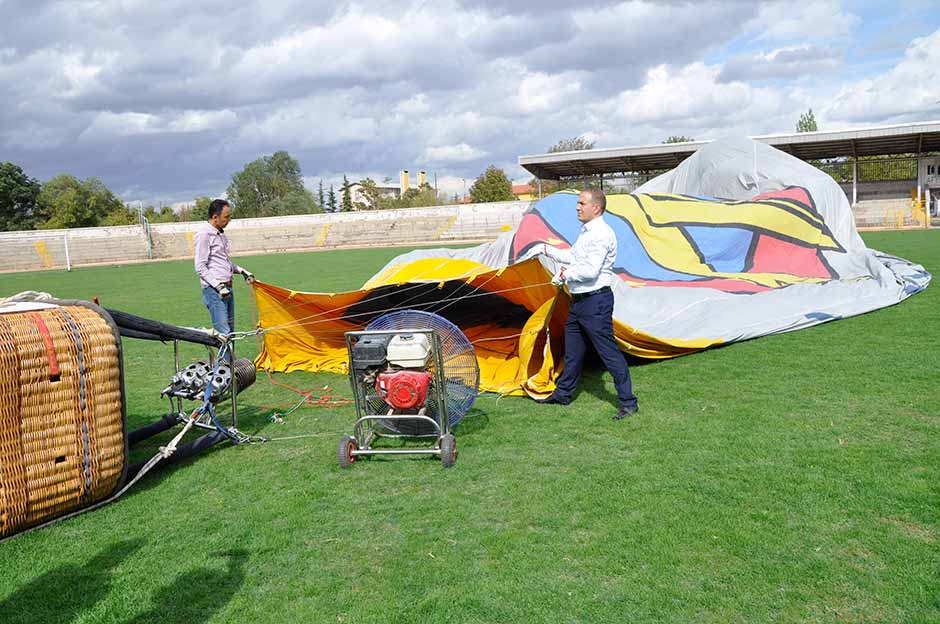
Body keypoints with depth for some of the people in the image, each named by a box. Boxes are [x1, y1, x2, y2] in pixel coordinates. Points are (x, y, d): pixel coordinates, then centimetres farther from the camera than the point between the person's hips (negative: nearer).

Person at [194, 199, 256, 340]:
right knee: (223, 332, -14)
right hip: (214, 290, -9)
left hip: (227, 288, 9)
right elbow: (200, 267, -14)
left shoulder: (220, 233, 17)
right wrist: (219, 286, -19)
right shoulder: (204, 235, -11)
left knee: (230, 331, 10)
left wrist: (242, 271, 17)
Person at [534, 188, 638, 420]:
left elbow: (590, 270, -26)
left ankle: (628, 403, 2)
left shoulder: (602, 234, -18)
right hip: (579, 300, 10)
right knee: (572, 351, 20)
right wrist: (547, 250, 30)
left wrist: (564, 274, -11)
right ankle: (563, 394, 34)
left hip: (596, 301, -10)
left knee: (609, 351, -6)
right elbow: (572, 257, 28)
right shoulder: (586, 232, 14)